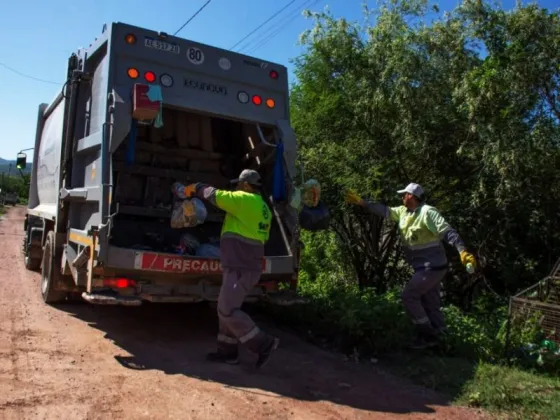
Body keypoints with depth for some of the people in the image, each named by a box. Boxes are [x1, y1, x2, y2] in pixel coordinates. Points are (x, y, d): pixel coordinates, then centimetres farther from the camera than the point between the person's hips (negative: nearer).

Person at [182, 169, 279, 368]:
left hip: (240, 268, -10)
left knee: (228, 311, -7)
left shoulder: (245, 200, -12)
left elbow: (215, 195, -10)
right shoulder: (263, 208, 16)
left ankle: (264, 344, -3)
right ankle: (227, 351, 22)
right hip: (247, 266, 10)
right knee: (227, 307, 16)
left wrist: (195, 188, 8)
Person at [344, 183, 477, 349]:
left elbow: (447, 231, -26)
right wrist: (361, 202, 3)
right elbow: (384, 210, 10)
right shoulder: (403, 212, 5)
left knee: (409, 296, -7)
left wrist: (462, 251, -38)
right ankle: (436, 334, 26)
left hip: (432, 267, -9)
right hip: (424, 267, 9)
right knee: (430, 302, 15)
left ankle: (426, 333, 5)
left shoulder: (427, 212, -19)